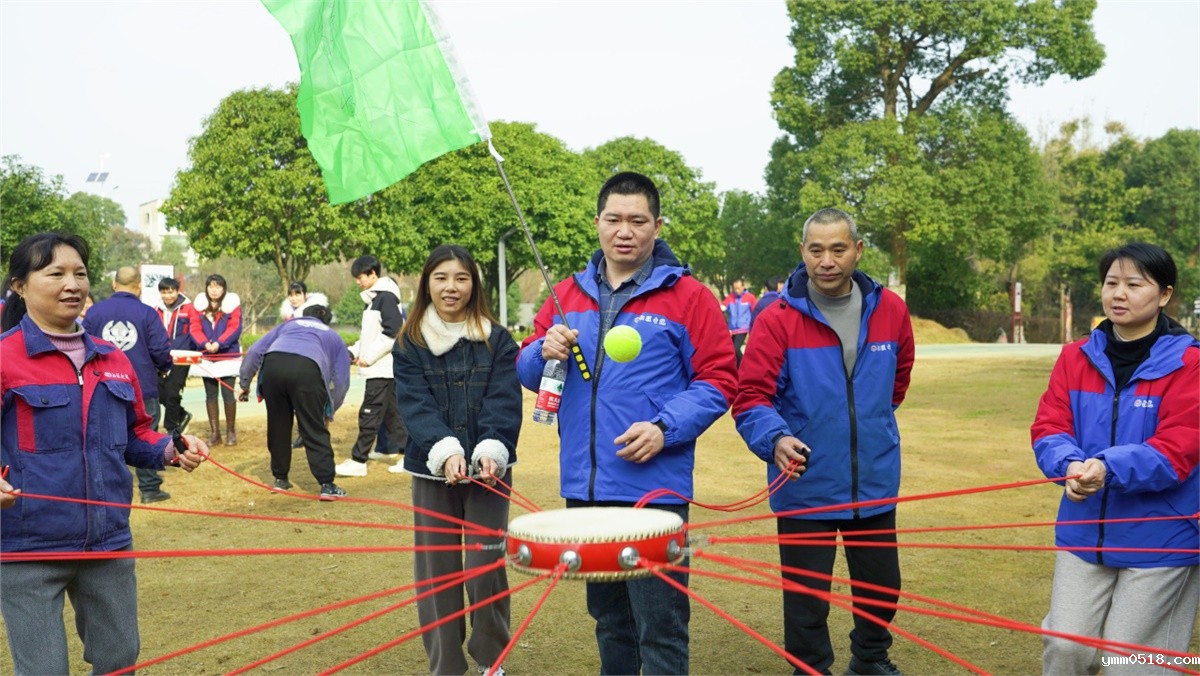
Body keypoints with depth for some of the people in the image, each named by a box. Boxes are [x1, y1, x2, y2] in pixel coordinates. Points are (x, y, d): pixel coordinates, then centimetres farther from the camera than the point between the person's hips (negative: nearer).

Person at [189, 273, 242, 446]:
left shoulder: (232, 304, -5)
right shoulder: (200, 305, 4)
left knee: (228, 394, -2)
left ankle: (231, 431, 10)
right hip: (206, 358, 4)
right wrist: (205, 343, -20)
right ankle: (214, 432, 16)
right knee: (210, 395, 8)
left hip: (228, 357, -3)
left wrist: (219, 343, -24)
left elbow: (235, 328, -12)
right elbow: (195, 328, -2)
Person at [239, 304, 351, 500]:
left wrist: (245, 383, 34)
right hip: (307, 369, -2)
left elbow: (255, 351, 28)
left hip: (273, 364, 2)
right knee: (315, 431, 5)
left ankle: (280, 478, 29)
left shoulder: (288, 325, 39)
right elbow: (342, 381, 28)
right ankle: (327, 484, 2)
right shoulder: (333, 337, 35)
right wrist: (329, 412, 39)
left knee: (278, 426, 17)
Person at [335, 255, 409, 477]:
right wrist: (354, 351, 10)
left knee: (369, 415, -7)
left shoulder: (386, 297, -12)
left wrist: (369, 357, -17)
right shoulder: (374, 299, 17)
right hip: (379, 369, 10)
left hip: (383, 369, -10)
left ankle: (357, 461, -3)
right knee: (391, 414, 11)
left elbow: (392, 333, -20)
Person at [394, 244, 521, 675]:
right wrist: (446, 451, -26)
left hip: (488, 469, -1)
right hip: (432, 471, 1)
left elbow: (504, 403, -8)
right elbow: (415, 405, -9)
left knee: (484, 566, -2)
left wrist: (491, 452, -25)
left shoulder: (497, 340, 1)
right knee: (435, 569, 6)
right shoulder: (409, 343, 2)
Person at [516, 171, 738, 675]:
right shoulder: (567, 295, 10)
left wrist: (665, 429, -19)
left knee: (659, 629, -2)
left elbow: (718, 380, -4)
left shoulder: (688, 297, -3)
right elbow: (526, 371, 15)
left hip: (654, 488, -5)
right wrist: (545, 351, -8)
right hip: (583, 487, 5)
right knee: (608, 617, 19)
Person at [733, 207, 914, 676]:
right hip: (805, 488, -4)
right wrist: (775, 439, -35)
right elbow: (751, 397, -18)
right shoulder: (778, 319, -13)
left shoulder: (890, 311, 0)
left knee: (881, 587, 19)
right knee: (806, 600, 6)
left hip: (875, 484, 4)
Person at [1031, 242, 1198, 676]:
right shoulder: (1076, 357, 3)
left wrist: (1109, 468, -34)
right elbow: (1049, 427, -4)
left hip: (1160, 542, -3)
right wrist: (1070, 464, -26)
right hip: (1083, 533, 4)